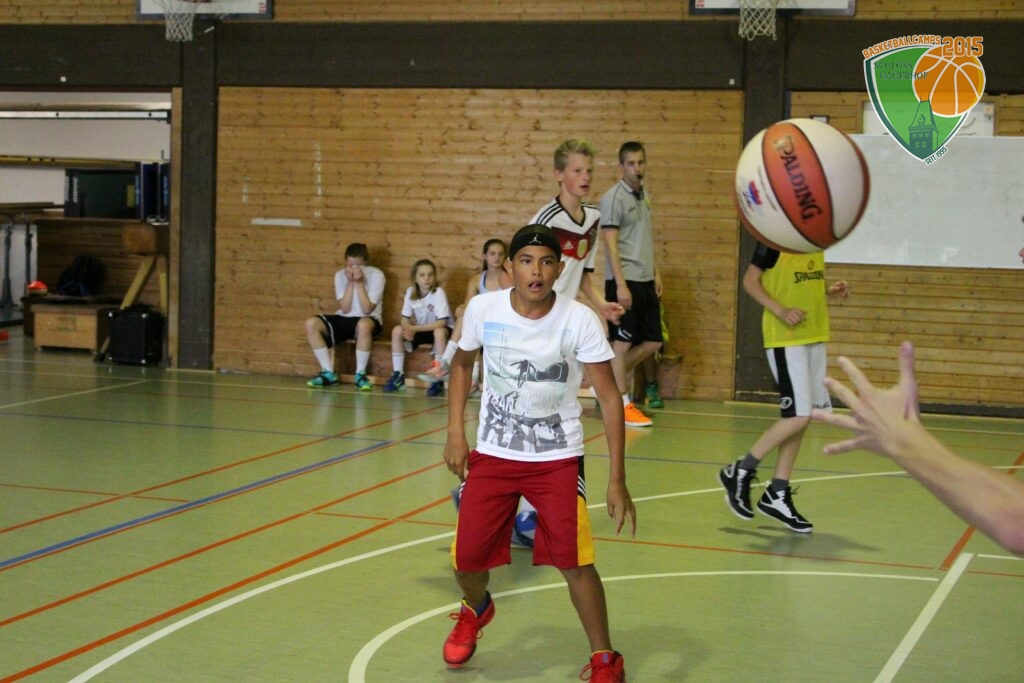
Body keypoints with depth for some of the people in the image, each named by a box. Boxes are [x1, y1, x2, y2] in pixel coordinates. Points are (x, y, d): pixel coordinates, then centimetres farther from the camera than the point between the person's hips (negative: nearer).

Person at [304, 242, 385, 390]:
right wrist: (350, 283, -16)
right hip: (344, 319, 4)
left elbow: (367, 309, -16)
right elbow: (345, 309, -8)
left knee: (364, 325, -42)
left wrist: (359, 283, -20)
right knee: (311, 324, -20)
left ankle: (360, 375, -26)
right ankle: (329, 373, -14)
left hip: (368, 320, -4)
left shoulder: (376, 275, -10)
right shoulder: (340, 275, 0)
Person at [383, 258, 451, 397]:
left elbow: (441, 322, -27)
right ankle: (398, 375, -7)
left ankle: (438, 380, -30)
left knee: (439, 332, -37)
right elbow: (405, 318, -5)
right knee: (397, 330, -17)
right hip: (420, 330, 5)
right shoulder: (410, 292, -9)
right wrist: (408, 329, -29)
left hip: (441, 329, -5)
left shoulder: (438, 292, -23)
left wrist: (415, 328, -30)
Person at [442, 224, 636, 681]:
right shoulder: (483, 309, -10)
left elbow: (609, 396, -13)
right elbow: (462, 363, 11)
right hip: (492, 454, 2)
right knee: (467, 559, 3)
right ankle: (476, 610, 40)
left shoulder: (580, 320, -16)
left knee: (574, 561, -14)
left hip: (558, 458, -2)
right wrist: (455, 432, 3)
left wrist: (617, 480, -17)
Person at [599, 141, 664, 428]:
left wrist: (656, 274, 15)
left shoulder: (644, 195, 14)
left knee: (653, 342, 8)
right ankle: (623, 404, 4)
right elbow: (610, 244, -14)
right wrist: (621, 284, -19)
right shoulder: (614, 197, -10)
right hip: (624, 280, -8)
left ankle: (611, 380, 22)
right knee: (622, 342, -2)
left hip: (646, 281, 8)